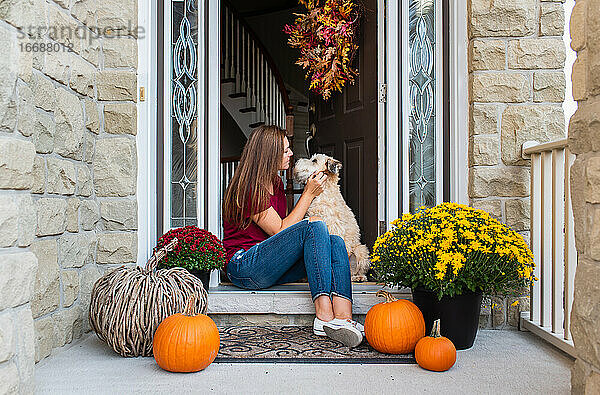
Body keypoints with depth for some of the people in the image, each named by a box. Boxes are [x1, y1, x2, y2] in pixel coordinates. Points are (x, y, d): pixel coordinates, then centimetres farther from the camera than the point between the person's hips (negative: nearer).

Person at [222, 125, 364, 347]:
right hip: (244, 267, -8)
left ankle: (343, 318, -37)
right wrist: (309, 194, -11)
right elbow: (281, 230, -15)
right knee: (315, 227, -25)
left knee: (335, 242, -15)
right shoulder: (248, 189, -13)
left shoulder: (275, 183, 16)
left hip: (270, 268, 9)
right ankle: (324, 316, -35)